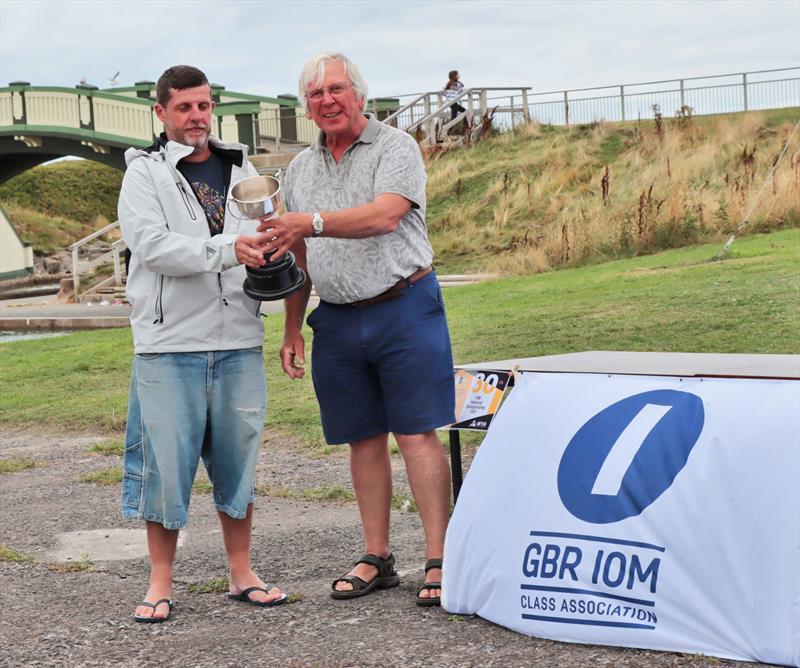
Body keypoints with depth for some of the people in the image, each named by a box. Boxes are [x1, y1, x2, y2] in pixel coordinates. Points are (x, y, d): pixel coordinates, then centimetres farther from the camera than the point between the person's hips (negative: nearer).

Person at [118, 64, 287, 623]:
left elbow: (264, 239, 21)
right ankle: (161, 584, 10)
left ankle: (242, 573, 19)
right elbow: (152, 246, -13)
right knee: (166, 462, -1)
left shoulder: (241, 169, 15)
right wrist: (227, 250, -24)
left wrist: (275, 261, -3)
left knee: (238, 458, 8)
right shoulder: (144, 174, 1)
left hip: (238, 342, 4)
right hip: (170, 345, -4)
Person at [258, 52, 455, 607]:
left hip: (403, 307, -5)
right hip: (338, 321, 5)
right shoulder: (301, 169, 15)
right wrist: (292, 330, 17)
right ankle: (377, 559, 16)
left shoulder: (395, 148, -4)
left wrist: (313, 222, -30)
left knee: (417, 435, -7)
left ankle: (439, 561, -4)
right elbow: (298, 256, 20)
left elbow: (385, 215, -21)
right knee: (364, 439, 9)